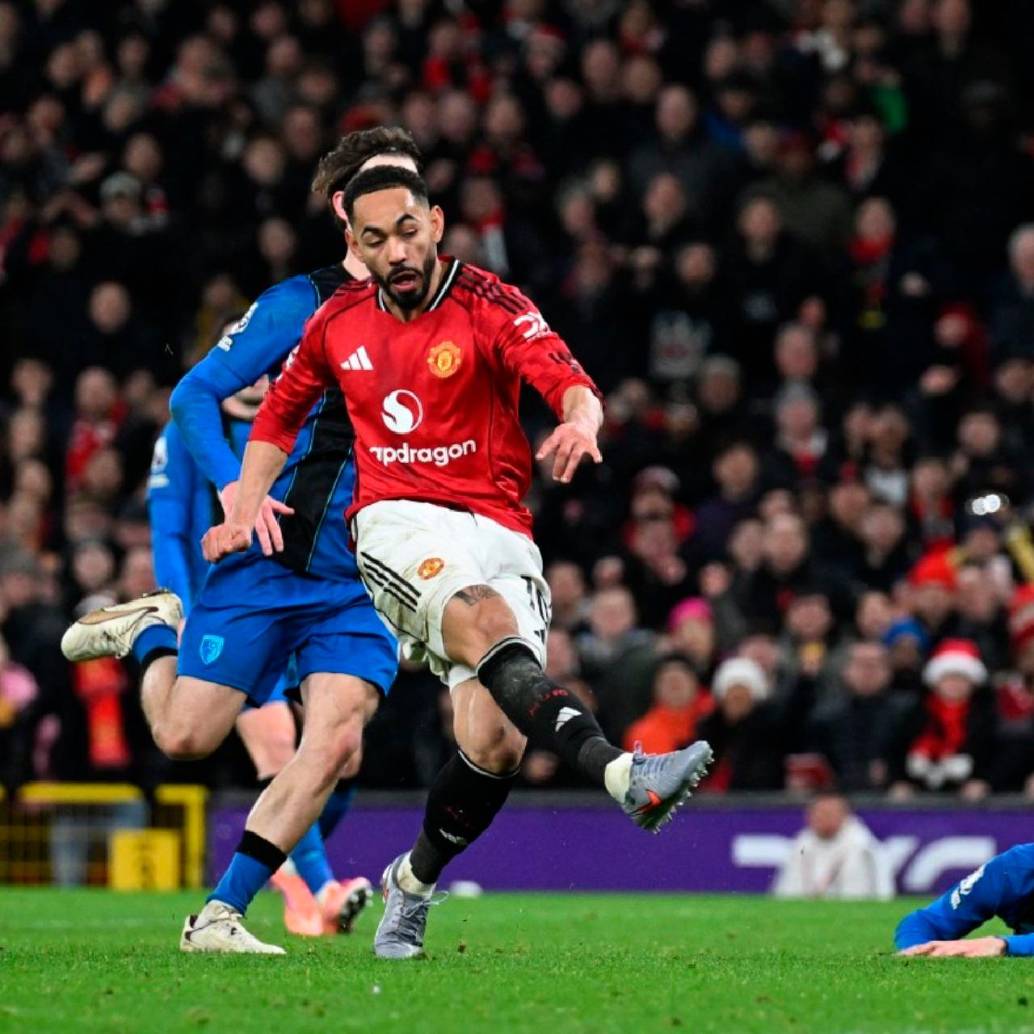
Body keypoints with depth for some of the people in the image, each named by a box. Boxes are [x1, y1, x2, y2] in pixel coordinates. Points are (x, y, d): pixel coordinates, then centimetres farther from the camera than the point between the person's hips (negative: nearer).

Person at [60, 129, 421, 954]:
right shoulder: (301, 304, -3)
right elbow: (195, 395, -2)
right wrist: (235, 487, -17)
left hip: (363, 577, 3)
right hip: (269, 554, -3)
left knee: (334, 745, -15)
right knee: (185, 737, -1)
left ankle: (221, 914, -6)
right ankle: (155, 630, 32)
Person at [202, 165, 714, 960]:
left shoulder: (491, 307, -2)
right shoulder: (339, 323, 10)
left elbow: (568, 382, -19)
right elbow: (282, 410, 27)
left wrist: (581, 420, -42)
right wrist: (244, 508, 15)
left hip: (500, 533, 0)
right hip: (400, 527, 0)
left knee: (497, 742, -13)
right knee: (488, 623, -34)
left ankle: (413, 880, 16)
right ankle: (622, 774, -54)